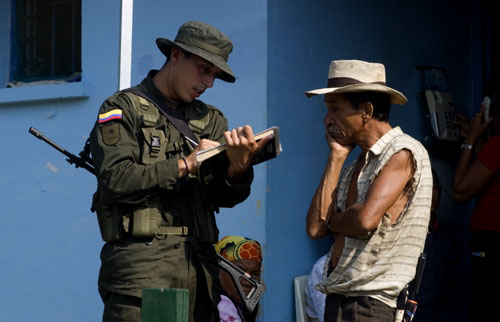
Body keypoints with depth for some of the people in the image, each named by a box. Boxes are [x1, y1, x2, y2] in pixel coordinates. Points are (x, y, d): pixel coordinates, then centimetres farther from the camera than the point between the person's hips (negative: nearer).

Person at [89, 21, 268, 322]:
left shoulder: (211, 119, 18)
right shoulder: (124, 108, 4)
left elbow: (224, 196, 7)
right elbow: (116, 181, -11)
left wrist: (238, 167, -15)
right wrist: (185, 165, -8)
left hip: (199, 267, 5)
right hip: (141, 266, -5)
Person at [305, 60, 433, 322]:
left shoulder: (402, 152, -9)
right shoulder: (356, 164, 16)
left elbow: (366, 219, -21)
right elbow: (315, 228, 5)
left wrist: (333, 221, 1)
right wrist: (336, 158, 7)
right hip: (337, 297, 8)